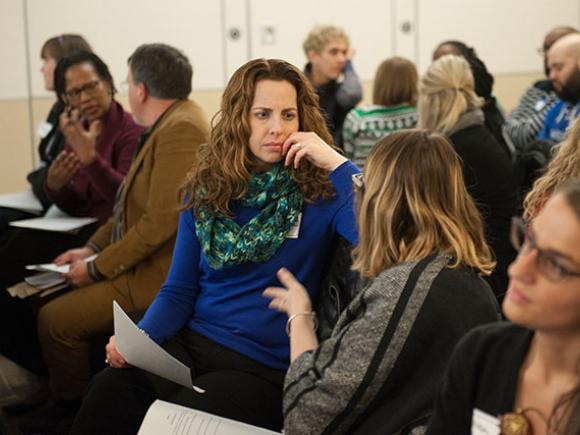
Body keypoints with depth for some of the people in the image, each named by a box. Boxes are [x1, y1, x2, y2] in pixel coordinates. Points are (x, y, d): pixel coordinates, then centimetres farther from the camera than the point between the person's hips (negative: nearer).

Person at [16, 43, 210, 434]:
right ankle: (68, 393, 27)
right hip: (147, 262, 11)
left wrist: (98, 268, -15)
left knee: (56, 318, -12)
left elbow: (162, 221, -25)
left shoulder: (181, 130, -21)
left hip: (162, 276, -11)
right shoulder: (169, 124, 12)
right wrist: (93, 248, 9)